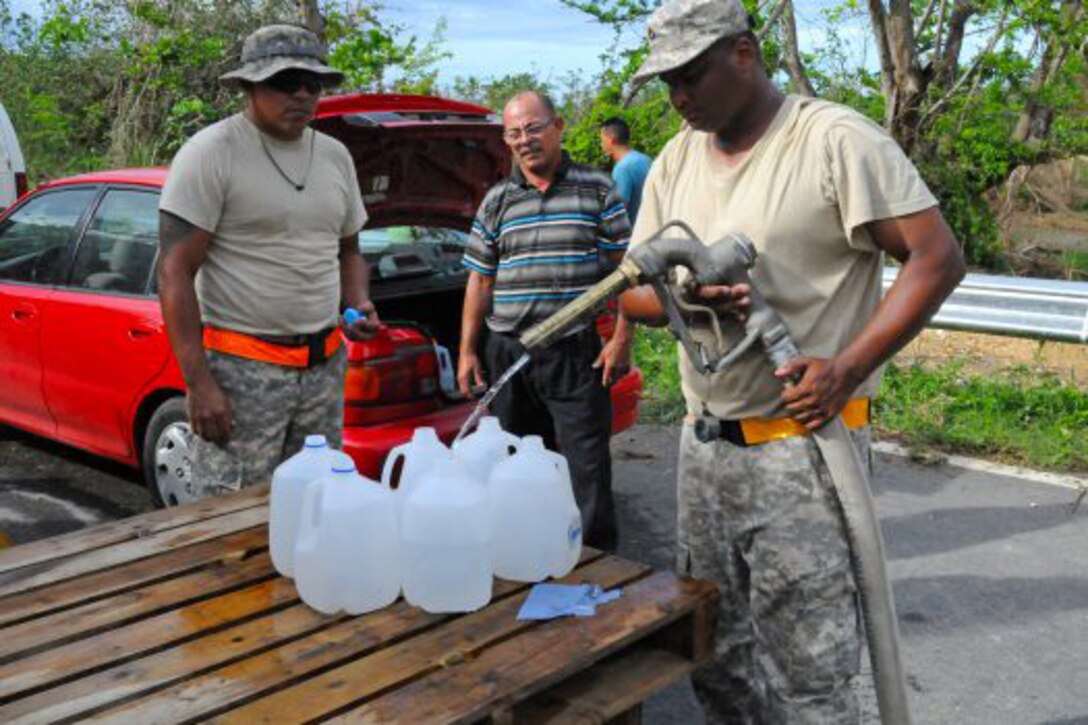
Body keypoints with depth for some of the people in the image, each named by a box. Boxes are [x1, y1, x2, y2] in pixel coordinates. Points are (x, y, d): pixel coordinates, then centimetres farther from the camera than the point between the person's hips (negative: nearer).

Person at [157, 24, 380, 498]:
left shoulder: (335, 156, 13)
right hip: (241, 368, -6)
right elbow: (175, 273, -12)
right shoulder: (210, 154, -8)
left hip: (325, 365, 6)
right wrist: (199, 383, -17)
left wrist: (359, 303, 2)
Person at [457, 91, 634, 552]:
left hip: (577, 353, -3)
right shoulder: (496, 202, 10)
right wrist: (467, 351, 6)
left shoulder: (597, 190, 2)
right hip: (507, 354, 4)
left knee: (587, 466, -3)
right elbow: (480, 281, 11)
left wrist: (622, 338, -7)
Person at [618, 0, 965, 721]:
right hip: (705, 442, 7)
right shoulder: (674, 162, 10)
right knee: (715, 651, 17)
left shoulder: (835, 140, -10)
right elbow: (632, 291, 10)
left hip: (802, 441, -6)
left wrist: (848, 368, -21)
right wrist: (686, 298, -13)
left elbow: (938, 257, -13)